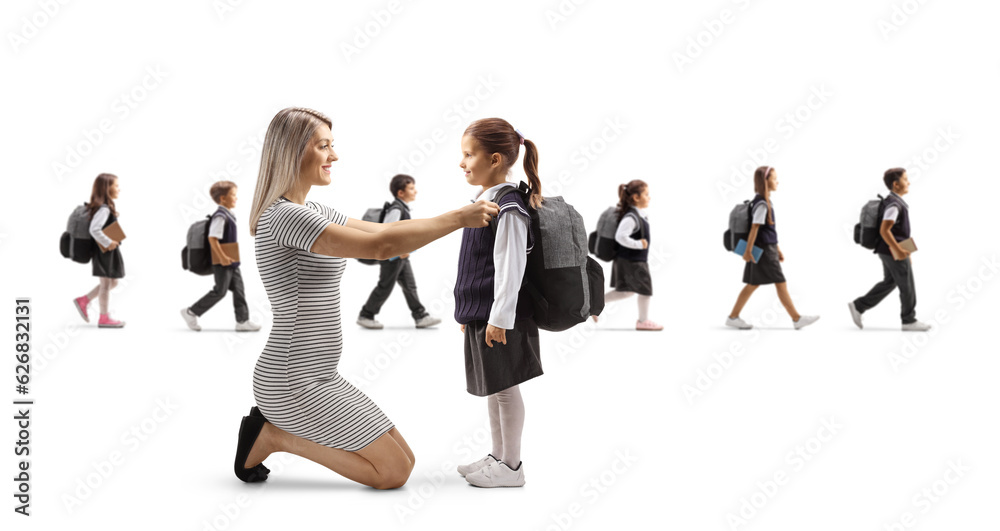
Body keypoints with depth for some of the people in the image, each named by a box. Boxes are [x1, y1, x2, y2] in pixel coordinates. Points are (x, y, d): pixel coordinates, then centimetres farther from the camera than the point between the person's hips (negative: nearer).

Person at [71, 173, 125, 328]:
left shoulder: (105, 207, 10)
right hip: (104, 252, -10)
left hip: (109, 252, 10)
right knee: (106, 283, 1)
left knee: (112, 283, 18)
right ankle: (104, 318, 11)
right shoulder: (104, 209, -20)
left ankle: (83, 300, 23)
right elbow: (94, 230, -30)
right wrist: (108, 243, -23)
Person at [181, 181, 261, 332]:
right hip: (222, 263, -9)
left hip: (231, 262, 9)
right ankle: (191, 312, 9)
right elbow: (212, 238, -24)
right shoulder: (220, 216, -18)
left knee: (239, 290, 7)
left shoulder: (229, 215, 12)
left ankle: (243, 321, 10)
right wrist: (222, 257, -24)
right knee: (220, 291, -3)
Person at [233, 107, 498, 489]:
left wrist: (465, 215, 5)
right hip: (293, 385, -10)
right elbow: (381, 247, -27)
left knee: (403, 461, 12)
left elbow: (384, 231, 14)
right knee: (393, 472, -7)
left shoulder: (312, 213, 12)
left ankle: (275, 425, 12)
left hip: (316, 376, 10)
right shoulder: (285, 215, -20)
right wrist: (458, 219, -20)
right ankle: (274, 436, 0)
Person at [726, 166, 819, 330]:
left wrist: (777, 249, 21)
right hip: (764, 250, -10)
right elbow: (755, 228, -19)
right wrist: (748, 251, -21)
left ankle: (733, 317, 12)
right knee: (781, 284, -4)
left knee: (753, 285, 10)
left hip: (768, 249, 10)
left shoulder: (765, 202, 15)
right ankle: (797, 319, 2)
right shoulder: (762, 204, -15)